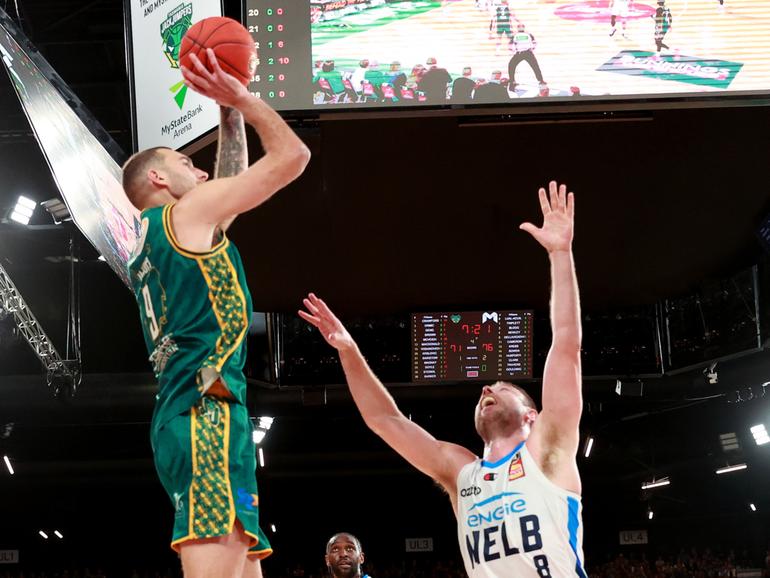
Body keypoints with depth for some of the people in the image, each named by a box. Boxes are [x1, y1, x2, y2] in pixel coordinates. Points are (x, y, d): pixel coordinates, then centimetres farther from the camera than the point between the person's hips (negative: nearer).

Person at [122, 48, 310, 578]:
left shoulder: (148, 243, 28)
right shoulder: (189, 211, 2)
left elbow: (232, 182, 42)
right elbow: (292, 155, 2)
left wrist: (231, 112, 38)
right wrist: (241, 98, 14)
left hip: (185, 417, 10)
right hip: (207, 414, -10)